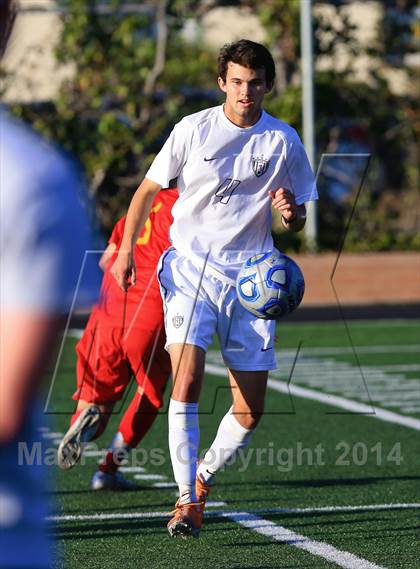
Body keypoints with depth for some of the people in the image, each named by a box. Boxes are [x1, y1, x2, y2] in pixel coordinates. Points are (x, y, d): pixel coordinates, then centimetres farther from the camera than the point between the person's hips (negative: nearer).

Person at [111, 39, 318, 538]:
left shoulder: (283, 140, 1)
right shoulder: (194, 129, -2)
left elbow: (296, 222, 9)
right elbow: (148, 190, 8)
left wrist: (288, 212, -14)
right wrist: (125, 251, -2)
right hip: (189, 267, -2)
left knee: (251, 410, 0)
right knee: (187, 382, -21)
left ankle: (205, 475, 28)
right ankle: (187, 500, -13)